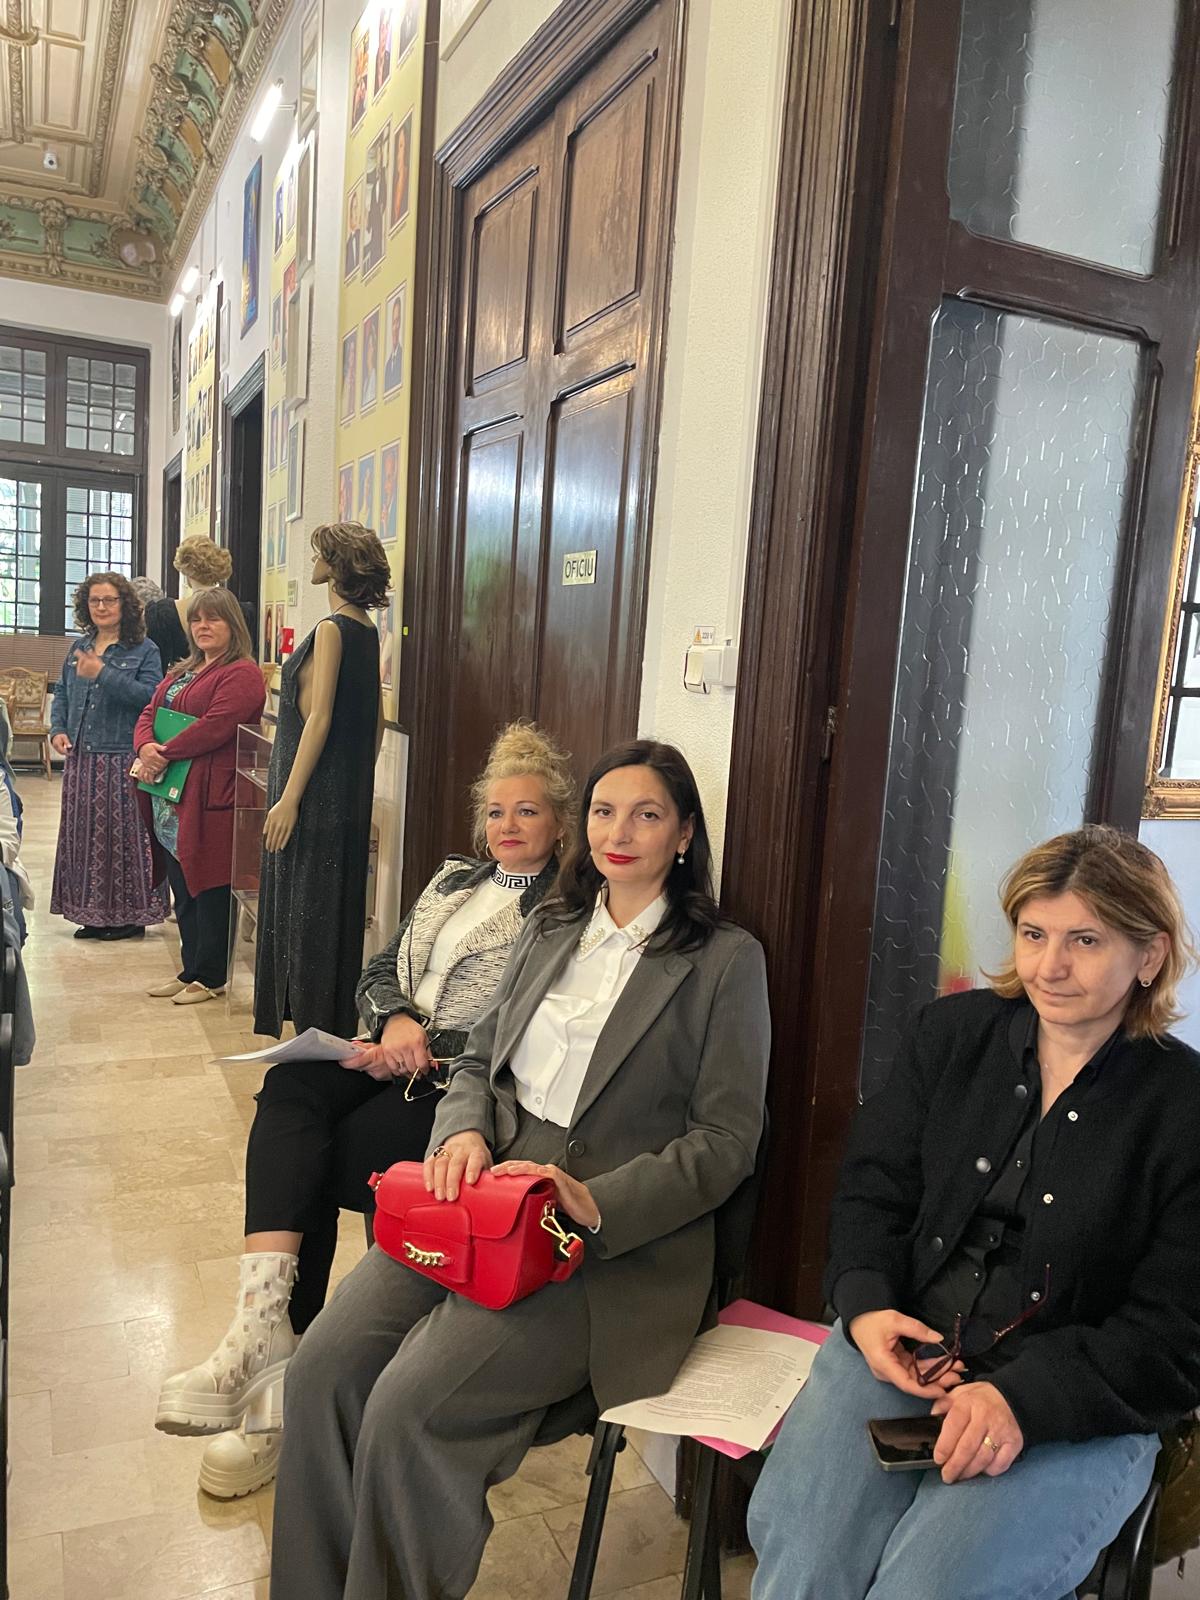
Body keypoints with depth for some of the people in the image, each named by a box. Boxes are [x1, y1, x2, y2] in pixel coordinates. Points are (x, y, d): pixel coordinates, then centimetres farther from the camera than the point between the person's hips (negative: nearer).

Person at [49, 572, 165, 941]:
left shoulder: (143, 650, -3)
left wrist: (103, 674, -20)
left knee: (120, 833, -3)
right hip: (81, 758, 6)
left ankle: (130, 914, 7)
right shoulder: (79, 647, 15)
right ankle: (93, 912, 19)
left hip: (122, 758, -6)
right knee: (83, 833, 9)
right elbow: (62, 693, 21)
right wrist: (58, 729, 5)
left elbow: (149, 696, -17)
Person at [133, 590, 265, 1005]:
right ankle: (190, 970, 25)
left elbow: (215, 726, -20)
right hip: (170, 801, 9)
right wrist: (146, 746, -6)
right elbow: (148, 715, 15)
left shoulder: (242, 674, -10)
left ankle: (211, 977, 10)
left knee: (208, 890, -1)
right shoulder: (182, 672, 21)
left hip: (209, 799, -9)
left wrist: (164, 754, -15)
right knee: (182, 890, 14)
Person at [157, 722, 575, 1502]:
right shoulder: (453, 881, 20)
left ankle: (272, 1340, -9)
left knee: (305, 1165, -23)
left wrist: (427, 1047, -17)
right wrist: (398, 1020, -5)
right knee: (290, 1089, -25)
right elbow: (379, 972, 17)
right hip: (398, 1054, 6)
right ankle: (268, 1332, -29)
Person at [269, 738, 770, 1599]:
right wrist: (463, 1132, -5)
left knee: (410, 1404, -22)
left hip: (619, 1246, -5)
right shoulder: (550, 930, 15)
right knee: (322, 1367, -13)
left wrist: (596, 1203, -18)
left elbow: (725, 1140, -5)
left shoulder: (725, 959, -3)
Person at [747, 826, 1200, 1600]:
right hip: (901, 1346, 3)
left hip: (1077, 1406, -2)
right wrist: (866, 1307, -9)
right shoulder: (953, 1033, 5)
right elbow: (874, 1187, 9)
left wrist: (1023, 1399, -20)